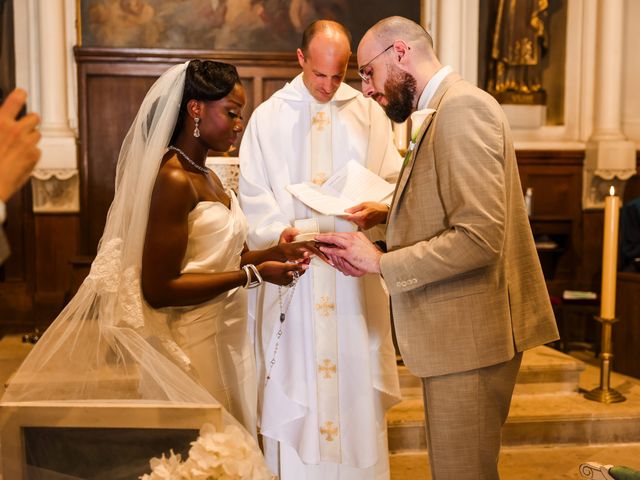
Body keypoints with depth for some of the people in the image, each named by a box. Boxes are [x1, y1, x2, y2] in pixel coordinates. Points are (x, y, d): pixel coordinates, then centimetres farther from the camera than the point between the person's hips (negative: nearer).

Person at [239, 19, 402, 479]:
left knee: (356, 383, 6)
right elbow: (253, 195, 1)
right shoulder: (268, 117, 6)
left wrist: (380, 209, -19)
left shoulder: (369, 114, 8)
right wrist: (281, 231, -18)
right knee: (295, 388, 3)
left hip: (355, 279, 1)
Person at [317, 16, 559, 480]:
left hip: (471, 335, -10)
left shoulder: (463, 107, -16)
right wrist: (373, 250, 2)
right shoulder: (443, 110, 15)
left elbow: (479, 237, -24)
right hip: (456, 330, 10)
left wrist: (381, 262, -15)